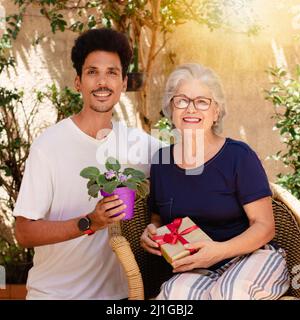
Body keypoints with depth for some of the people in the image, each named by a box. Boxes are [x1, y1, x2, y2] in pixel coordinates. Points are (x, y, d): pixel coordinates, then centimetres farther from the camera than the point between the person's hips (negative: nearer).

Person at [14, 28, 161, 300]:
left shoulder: (138, 142, -3)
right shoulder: (49, 144, -15)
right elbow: (24, 232, -15)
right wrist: (89, 223, -29)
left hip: (117, 290, 4)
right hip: (53, 291, -3)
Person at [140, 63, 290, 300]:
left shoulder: (239, 156, -7)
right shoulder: (161, 161, 6)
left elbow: (264, 226, -8)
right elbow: (158, 218, 20)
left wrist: (220, 250, -24)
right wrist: (151, 231, -4)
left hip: (252, 256, -2)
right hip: (194, 270, 2)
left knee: (232, 290, -36)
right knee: (177, 292, -33)